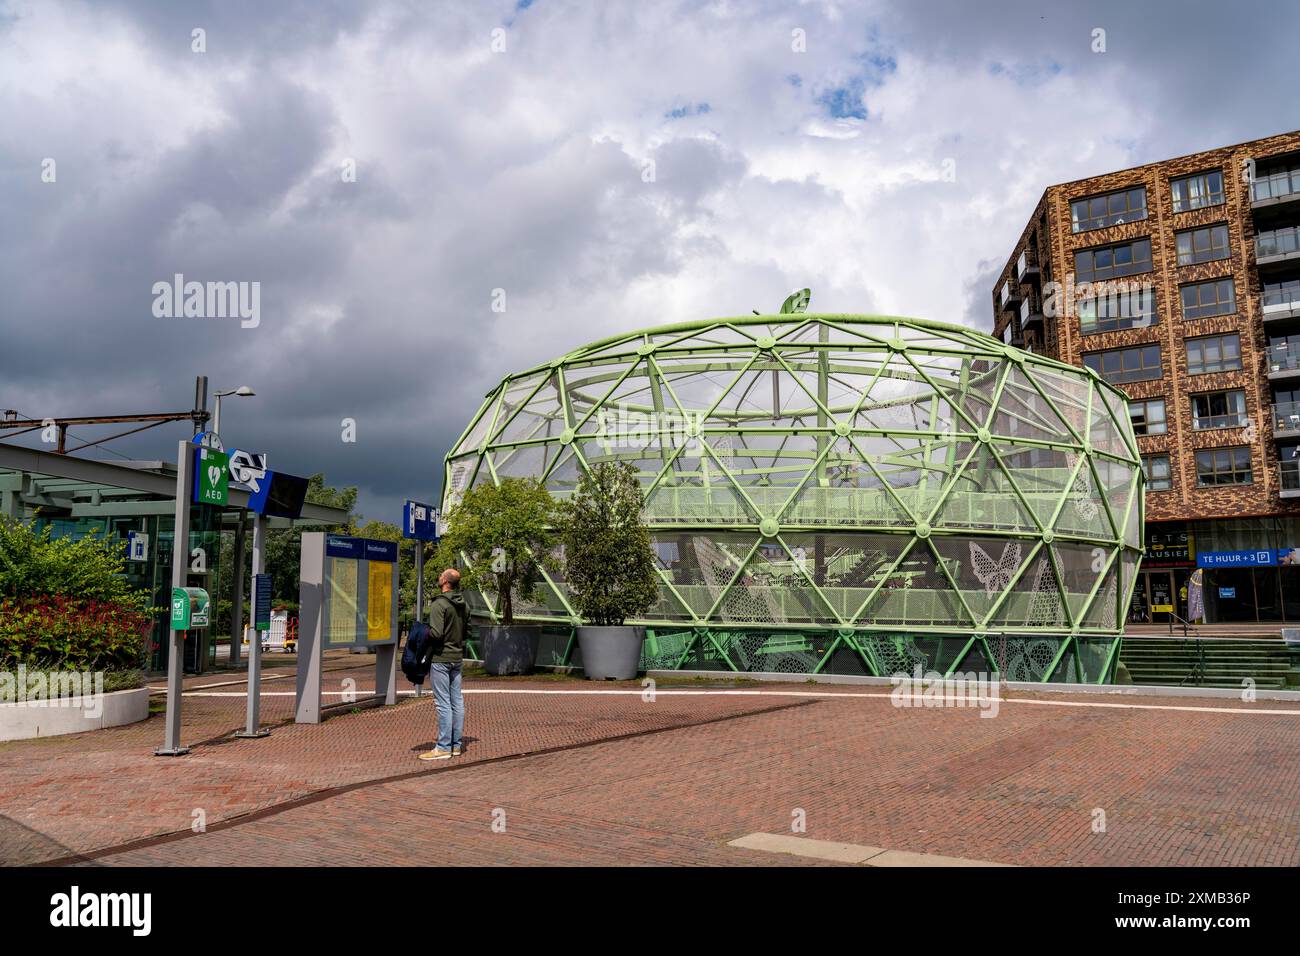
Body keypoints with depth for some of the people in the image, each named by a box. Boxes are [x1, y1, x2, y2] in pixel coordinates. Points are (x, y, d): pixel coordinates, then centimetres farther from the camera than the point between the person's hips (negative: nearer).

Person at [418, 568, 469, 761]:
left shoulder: (440, 604, -17)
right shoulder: (463, 605, 9)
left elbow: (436, 633, -23)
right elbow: (466, 632, 16)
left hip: (440, 658, -8)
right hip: (457, 658, 8)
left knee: (443, 703, -5)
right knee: (457, 701, 11)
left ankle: (443, 747, -1)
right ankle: (456, 744, 17)